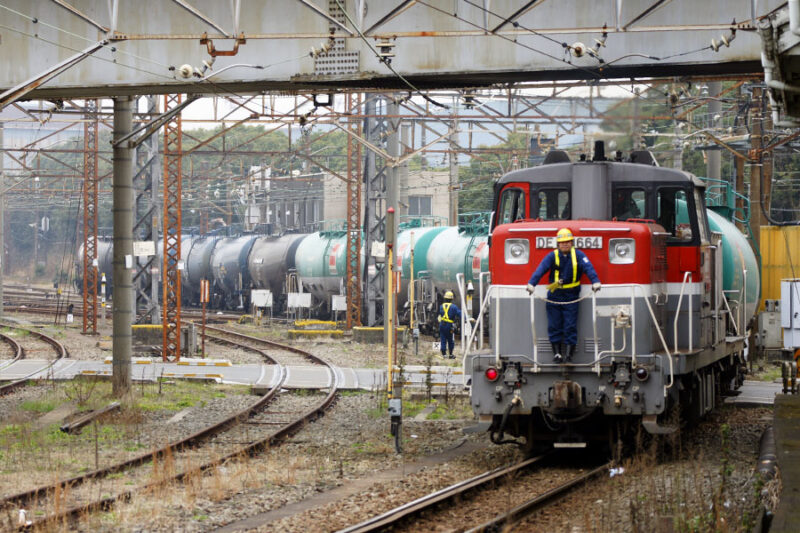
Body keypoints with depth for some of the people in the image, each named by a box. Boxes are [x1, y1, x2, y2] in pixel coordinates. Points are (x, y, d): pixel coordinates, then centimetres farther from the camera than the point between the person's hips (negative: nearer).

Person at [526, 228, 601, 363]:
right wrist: (531, 283, -28)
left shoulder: (578, 255, -2)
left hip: (571, 297, -1)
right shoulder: (552, 256, -2)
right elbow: (540, 269, -14)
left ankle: (569, 353, -1)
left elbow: (588, 268, -14)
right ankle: (557, 352, 11)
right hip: (554, 296, 1)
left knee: (570, 326, -3)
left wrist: (595, 281, -31)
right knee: (554, 326, 3)